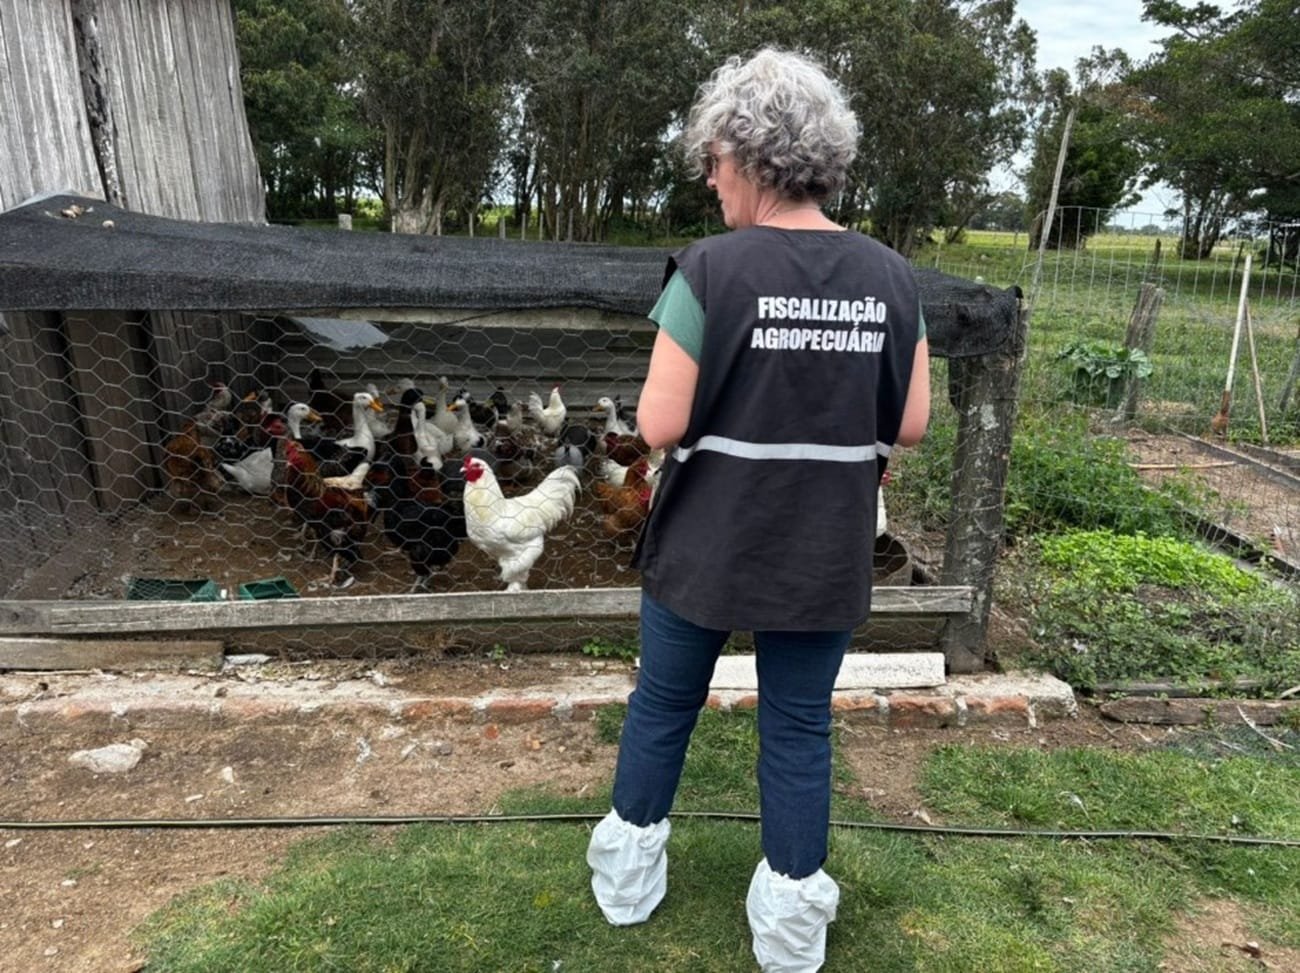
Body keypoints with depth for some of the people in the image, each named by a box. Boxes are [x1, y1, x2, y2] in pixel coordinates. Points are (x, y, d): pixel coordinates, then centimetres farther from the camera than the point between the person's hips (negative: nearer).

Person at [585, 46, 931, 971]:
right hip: (824, 555, 3)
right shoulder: (890, 278, -4)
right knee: (799, 728, 17)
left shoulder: (711, 271, -16)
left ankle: (627, 875, 40)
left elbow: (661, 425, -16)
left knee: (663, 703, 20)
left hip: (707, 546, -2)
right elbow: (912, 423, -1)